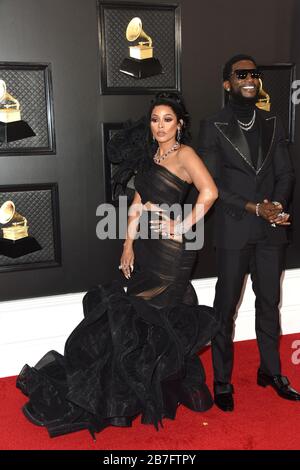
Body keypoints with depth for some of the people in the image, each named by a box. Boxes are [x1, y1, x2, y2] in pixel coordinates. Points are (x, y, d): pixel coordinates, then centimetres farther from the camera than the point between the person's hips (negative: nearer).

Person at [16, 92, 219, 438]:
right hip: (146, 247, 8)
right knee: (141, 315, 13)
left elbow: (209, 192, -25)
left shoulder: (184, 154, -8)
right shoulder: (151, 157, 15)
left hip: (170, 250, -8)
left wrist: (182, 227, -18)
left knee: (151, 317, 0)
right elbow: (138, 204, 13)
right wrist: (128, 245, 6)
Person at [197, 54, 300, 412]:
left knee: (269, 302, 14)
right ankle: (222, 381, 19)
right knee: (226, 306, 5)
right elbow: (210, 184, -8)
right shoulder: (213, 127, -3)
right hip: (234, 229, -4)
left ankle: (271, 371, 31)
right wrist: (253, 208, -15)